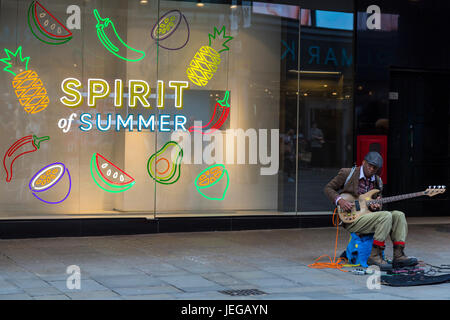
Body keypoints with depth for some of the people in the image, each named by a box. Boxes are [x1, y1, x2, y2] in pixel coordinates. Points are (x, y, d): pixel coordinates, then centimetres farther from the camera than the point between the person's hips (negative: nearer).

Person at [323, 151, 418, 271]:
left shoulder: (378, 181, 15)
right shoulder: (347, 173, -3)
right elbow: (328, 188, 2)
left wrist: (376, 206, -5)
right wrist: (339, 200, -16)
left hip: (369, 215, 7)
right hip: (351, 220, -7)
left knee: (398, 215, -12)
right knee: (386, 216, -27)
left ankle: (398, 256, -17)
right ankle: (375, 256, -26)